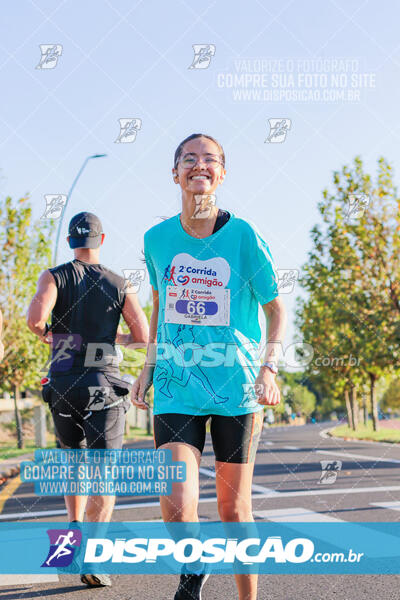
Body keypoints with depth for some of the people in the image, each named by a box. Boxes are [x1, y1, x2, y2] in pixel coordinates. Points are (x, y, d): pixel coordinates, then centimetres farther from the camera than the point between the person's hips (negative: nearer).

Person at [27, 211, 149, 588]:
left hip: (62, 387, 2)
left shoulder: (55, 277, 0)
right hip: (104, 386, -1)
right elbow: (144, 337, 0)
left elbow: (35, 317, -19)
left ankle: (75, 522, 9)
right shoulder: (119, 284, 2)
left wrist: (45, 333, 4)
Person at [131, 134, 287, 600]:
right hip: (176, 385, 1)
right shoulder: (157, 239, 4)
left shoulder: (243, 237, -4)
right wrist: (149, 366, 13)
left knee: (234, 508, 6)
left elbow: (276, 309, 4)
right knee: (176, 505, -15)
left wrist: (269, 368, -10)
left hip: (236, 387, -1)